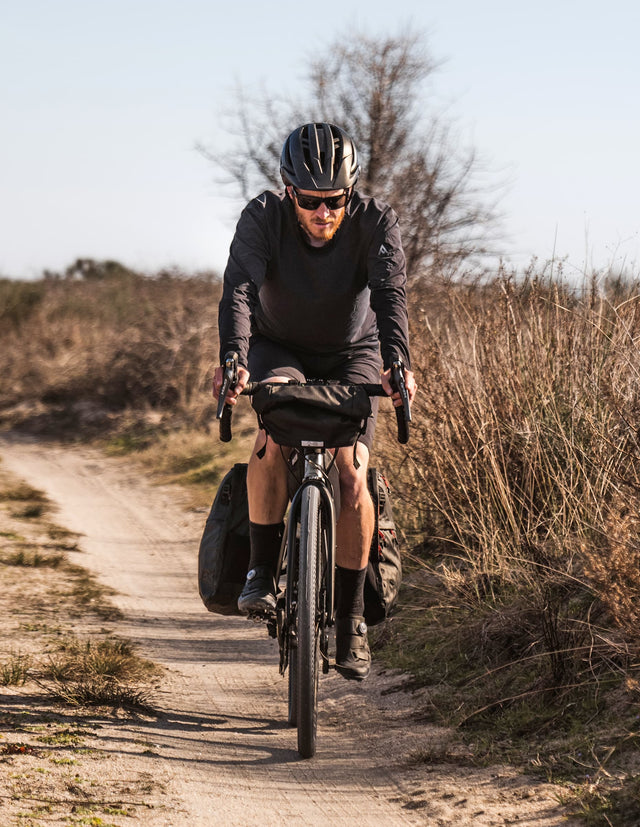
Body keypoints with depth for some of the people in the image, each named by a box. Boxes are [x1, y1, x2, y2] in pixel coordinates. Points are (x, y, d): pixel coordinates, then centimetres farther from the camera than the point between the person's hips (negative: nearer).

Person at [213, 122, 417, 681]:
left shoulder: (375, 223, -25)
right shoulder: (263, 217, -25)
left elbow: (391, 294, -38)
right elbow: (238, 289, -37)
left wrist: (396, 362, -55)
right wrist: (233, 359, -55)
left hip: (351, 353, 0)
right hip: (279, 350, 0)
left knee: (352, 476, -16)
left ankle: (351, 619, -3)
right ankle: (262, 571, -21)